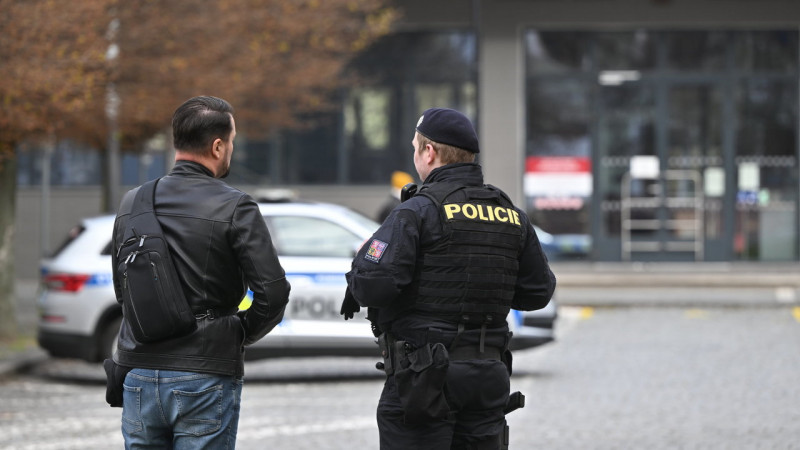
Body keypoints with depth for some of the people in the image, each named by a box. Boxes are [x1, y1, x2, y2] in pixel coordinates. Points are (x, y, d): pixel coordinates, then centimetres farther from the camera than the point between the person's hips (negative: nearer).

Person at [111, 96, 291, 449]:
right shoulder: (234, 208, -10)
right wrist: (242, 334, 4)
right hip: (205, 377, -5)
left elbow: (121, 289, 14)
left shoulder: (130, 204, 7)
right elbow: (272, 293, -14)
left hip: (139, 374, 5)